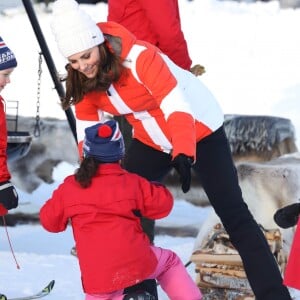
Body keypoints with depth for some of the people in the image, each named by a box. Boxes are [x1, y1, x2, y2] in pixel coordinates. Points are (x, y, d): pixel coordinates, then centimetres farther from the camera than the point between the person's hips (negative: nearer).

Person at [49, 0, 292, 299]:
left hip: (198, 127, -7)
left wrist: (182, 153, -53)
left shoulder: (138, 56, -32)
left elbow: (176, 105, -41)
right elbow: (88, 127, -1)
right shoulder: (82, 78, -11)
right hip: (152, 140, 7)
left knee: (233, 214, -11)